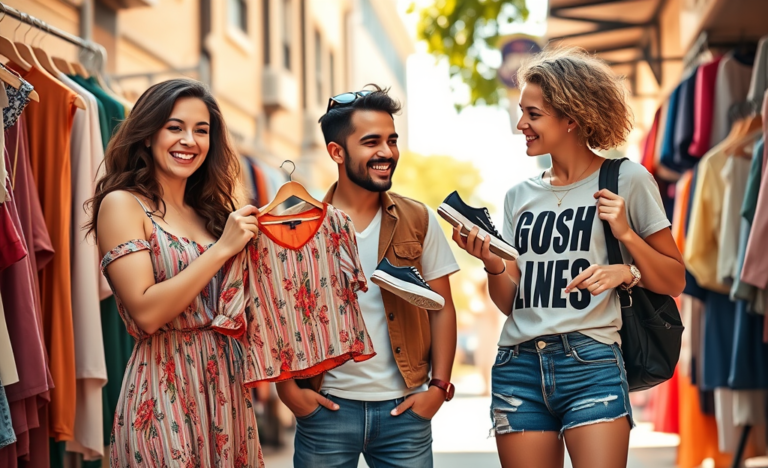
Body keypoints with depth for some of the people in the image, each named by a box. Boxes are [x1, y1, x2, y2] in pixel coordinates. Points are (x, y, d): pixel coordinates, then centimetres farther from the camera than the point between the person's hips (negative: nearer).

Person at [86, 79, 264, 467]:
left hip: (227, 389, 6)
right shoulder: (122, 204, -6)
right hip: (165, 389, -6)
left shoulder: (208, 212, 13)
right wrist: (222, 248, -15)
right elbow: (146, 312, -16)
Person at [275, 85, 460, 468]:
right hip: (326, 407, -1)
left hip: (404, 408, 1)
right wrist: (288, 389, -5)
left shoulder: (419, 221, 3)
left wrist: (439, 386, -2)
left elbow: (441, 308, 5)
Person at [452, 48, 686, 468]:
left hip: (591, 364, -4)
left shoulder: (626, 180, 1)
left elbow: (674, 282, 3)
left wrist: (625, 234, -12)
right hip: (519, 366, 4)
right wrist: (492, 264, -8)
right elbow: (508, 303, 12)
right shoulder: (520, 196, 13)